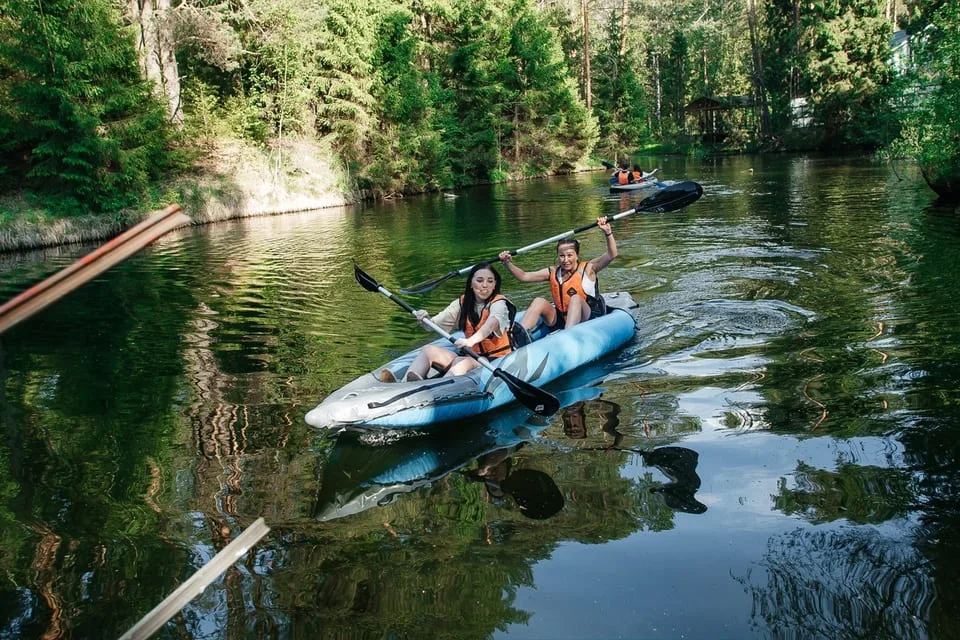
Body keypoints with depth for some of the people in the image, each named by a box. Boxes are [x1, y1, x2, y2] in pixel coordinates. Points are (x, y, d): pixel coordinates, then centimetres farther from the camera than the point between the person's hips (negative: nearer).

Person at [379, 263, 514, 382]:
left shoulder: (499, 303, -8)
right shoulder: (462, 303, 9)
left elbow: (491, 324, -31)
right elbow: (435, 324, 2)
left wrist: (471, 340, -51)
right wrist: (425, 320, -23)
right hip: (469, 356, 6)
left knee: (464, 362, -36)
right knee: (429, 350, -13)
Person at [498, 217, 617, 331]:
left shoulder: (587, 269, -1)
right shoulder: (553, 272, 10)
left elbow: (611, 255, -14)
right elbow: (523, 276, 8)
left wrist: (607, 233, -28)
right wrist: (508, 263, -7)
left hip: (585, 319, -4)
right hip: (559, 322, 4)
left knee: (576, 298, -30)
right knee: (539, 302, -16)